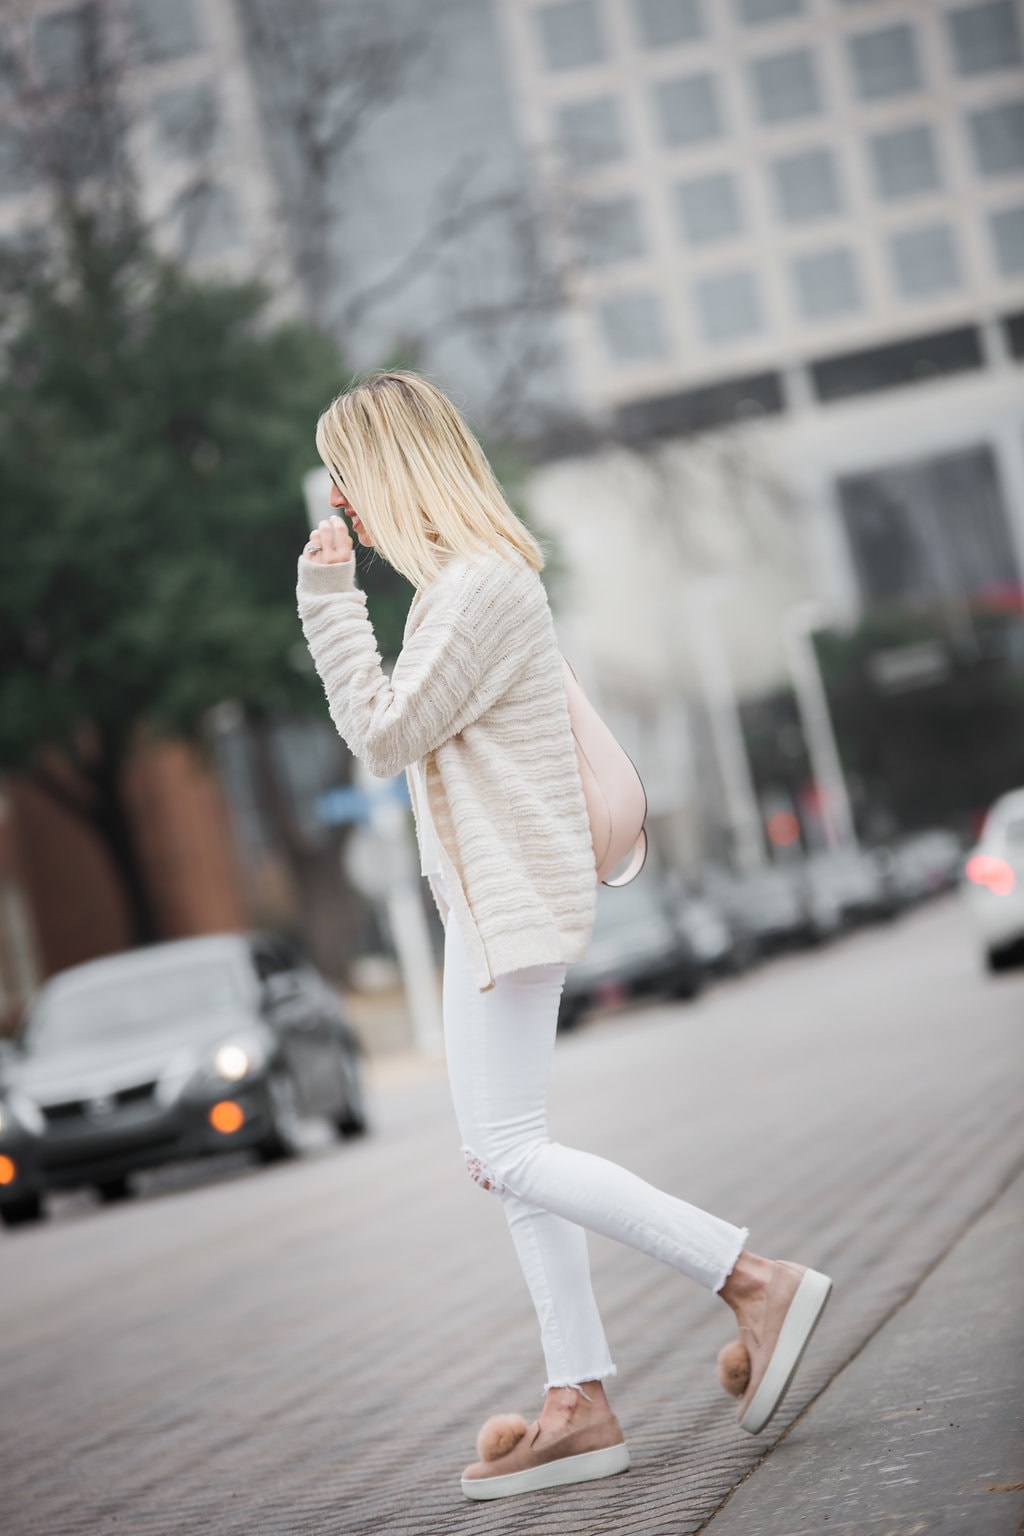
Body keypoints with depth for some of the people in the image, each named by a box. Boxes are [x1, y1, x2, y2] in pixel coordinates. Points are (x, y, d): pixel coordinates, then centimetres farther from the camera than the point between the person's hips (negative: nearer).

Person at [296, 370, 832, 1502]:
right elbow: (402, 736, 20)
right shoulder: (460, 580, 15)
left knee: (505, 1154, -10)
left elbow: (384, 735, -15)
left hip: (512, 894, -10)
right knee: (509, 1159, 9)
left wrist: (329, 596, -10)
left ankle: (758, 1282, -8)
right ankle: (580, 1406, 11)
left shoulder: (483, 584, -16)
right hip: (489, 896, 10)